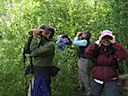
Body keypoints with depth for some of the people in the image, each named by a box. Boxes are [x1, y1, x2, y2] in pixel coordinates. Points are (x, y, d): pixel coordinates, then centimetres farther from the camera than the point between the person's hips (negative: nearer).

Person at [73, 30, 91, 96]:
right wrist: (78, 36, 12)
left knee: (83, 74, -5)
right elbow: (77, 42, 23)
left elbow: (75, 42, -25)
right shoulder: (84, 41, 9)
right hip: (80, 59, 10)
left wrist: (77, 36, -12)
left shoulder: (85, 41, -21)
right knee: (80, 74, 21)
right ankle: (81, 86, 36)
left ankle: (87, 89, 2)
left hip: (83, 60, -10)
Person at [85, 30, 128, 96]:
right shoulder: (97, 49, -2)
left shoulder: (115, 49, -6)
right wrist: (97, 42, -20)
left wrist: (114, 43, -22)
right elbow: (87, 53, -19)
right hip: (96, 80, 2)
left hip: (111, 81, -2)